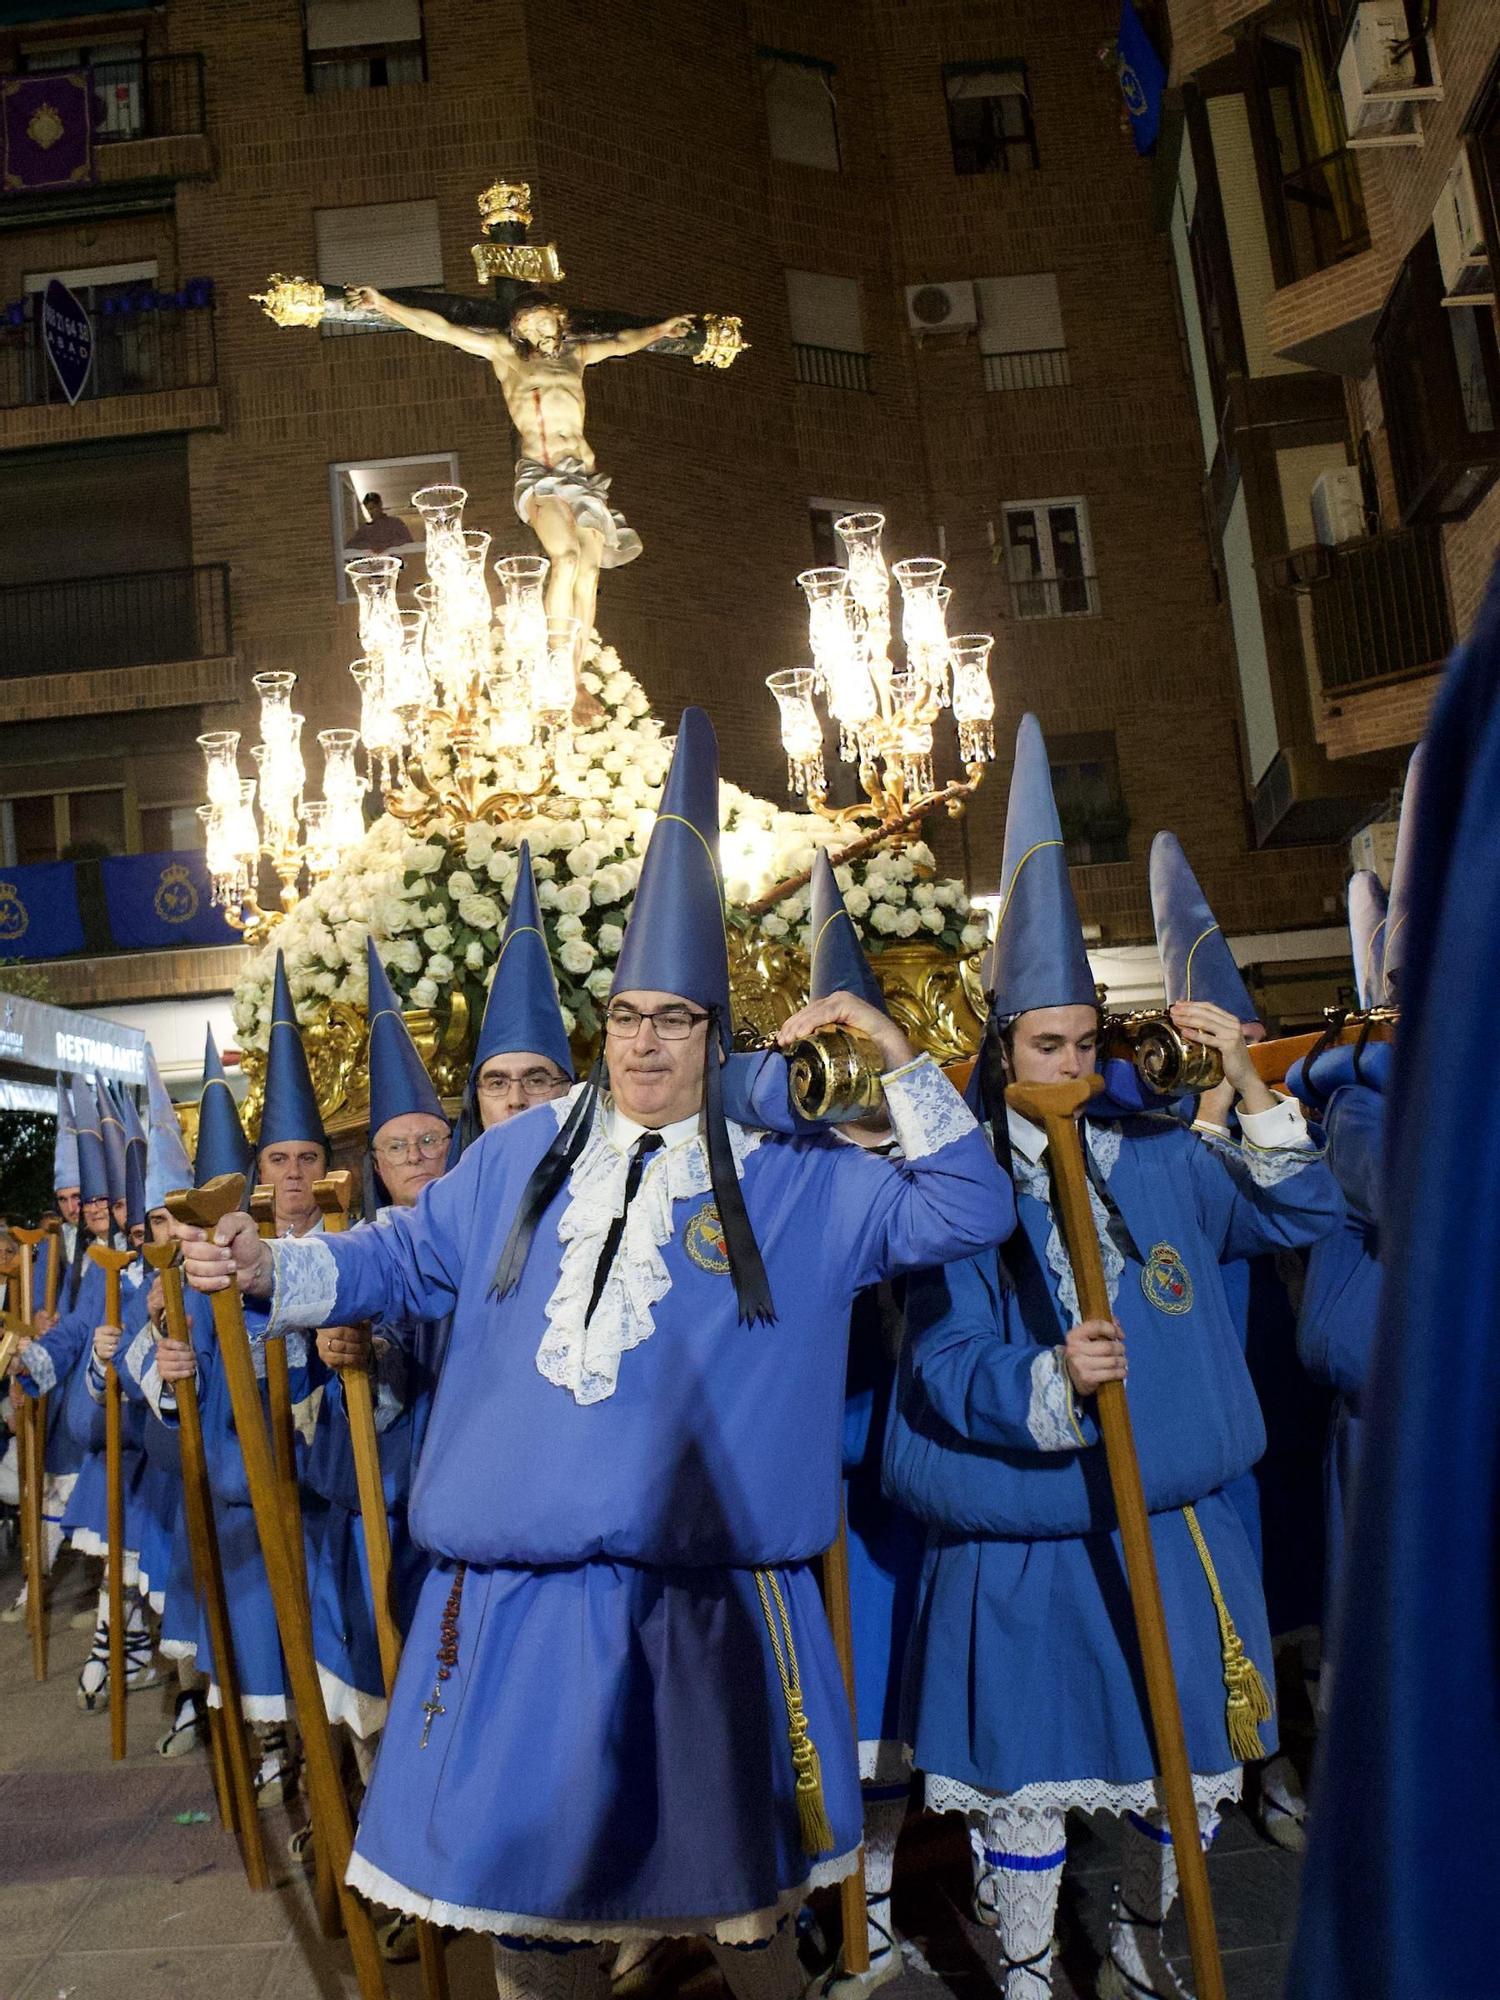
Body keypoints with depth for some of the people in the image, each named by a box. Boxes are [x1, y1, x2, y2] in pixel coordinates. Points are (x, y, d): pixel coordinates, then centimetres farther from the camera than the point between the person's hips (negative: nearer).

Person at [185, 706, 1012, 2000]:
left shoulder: (793, 1181, 2)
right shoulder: (524, 1154, 8)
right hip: (517, 1587, 2)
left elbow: (968, 1213, 1)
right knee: (527, 1878, 15)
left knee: (740, 1890, 14)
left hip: (705, 1591, -2)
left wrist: (900, 1057, -8)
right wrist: (269, 1270, 0)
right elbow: (406, 1260, 15)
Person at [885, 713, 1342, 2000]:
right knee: (1026, 1791, 9)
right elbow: (946, 1370, -16)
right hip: (1022, 1550, -4)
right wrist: (1050, 1382, -35)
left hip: (1173, 1531, 5)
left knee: (1182, 1782, 19)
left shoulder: (1157, 1160, 1)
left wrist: (1249, 1086, -8)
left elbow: (1304, 1217, 3)